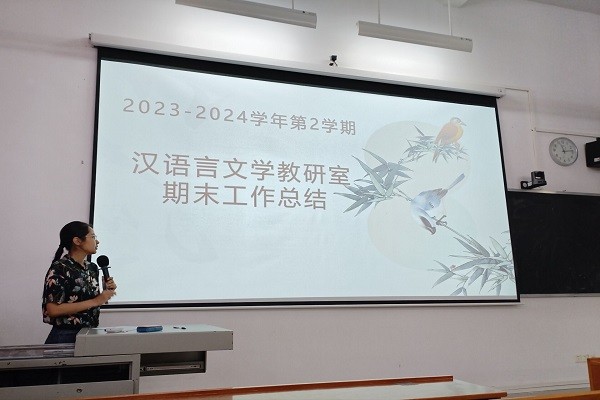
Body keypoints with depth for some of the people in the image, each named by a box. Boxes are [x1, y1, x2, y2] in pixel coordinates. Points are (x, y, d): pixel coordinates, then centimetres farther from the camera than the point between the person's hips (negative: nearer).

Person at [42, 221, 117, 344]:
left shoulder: (93, 268, 7)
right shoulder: (59, 269, -14)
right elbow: (53, 310, -21)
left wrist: (106, 292, -3)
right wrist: (95, 301, -21)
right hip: (66, 337, -6)